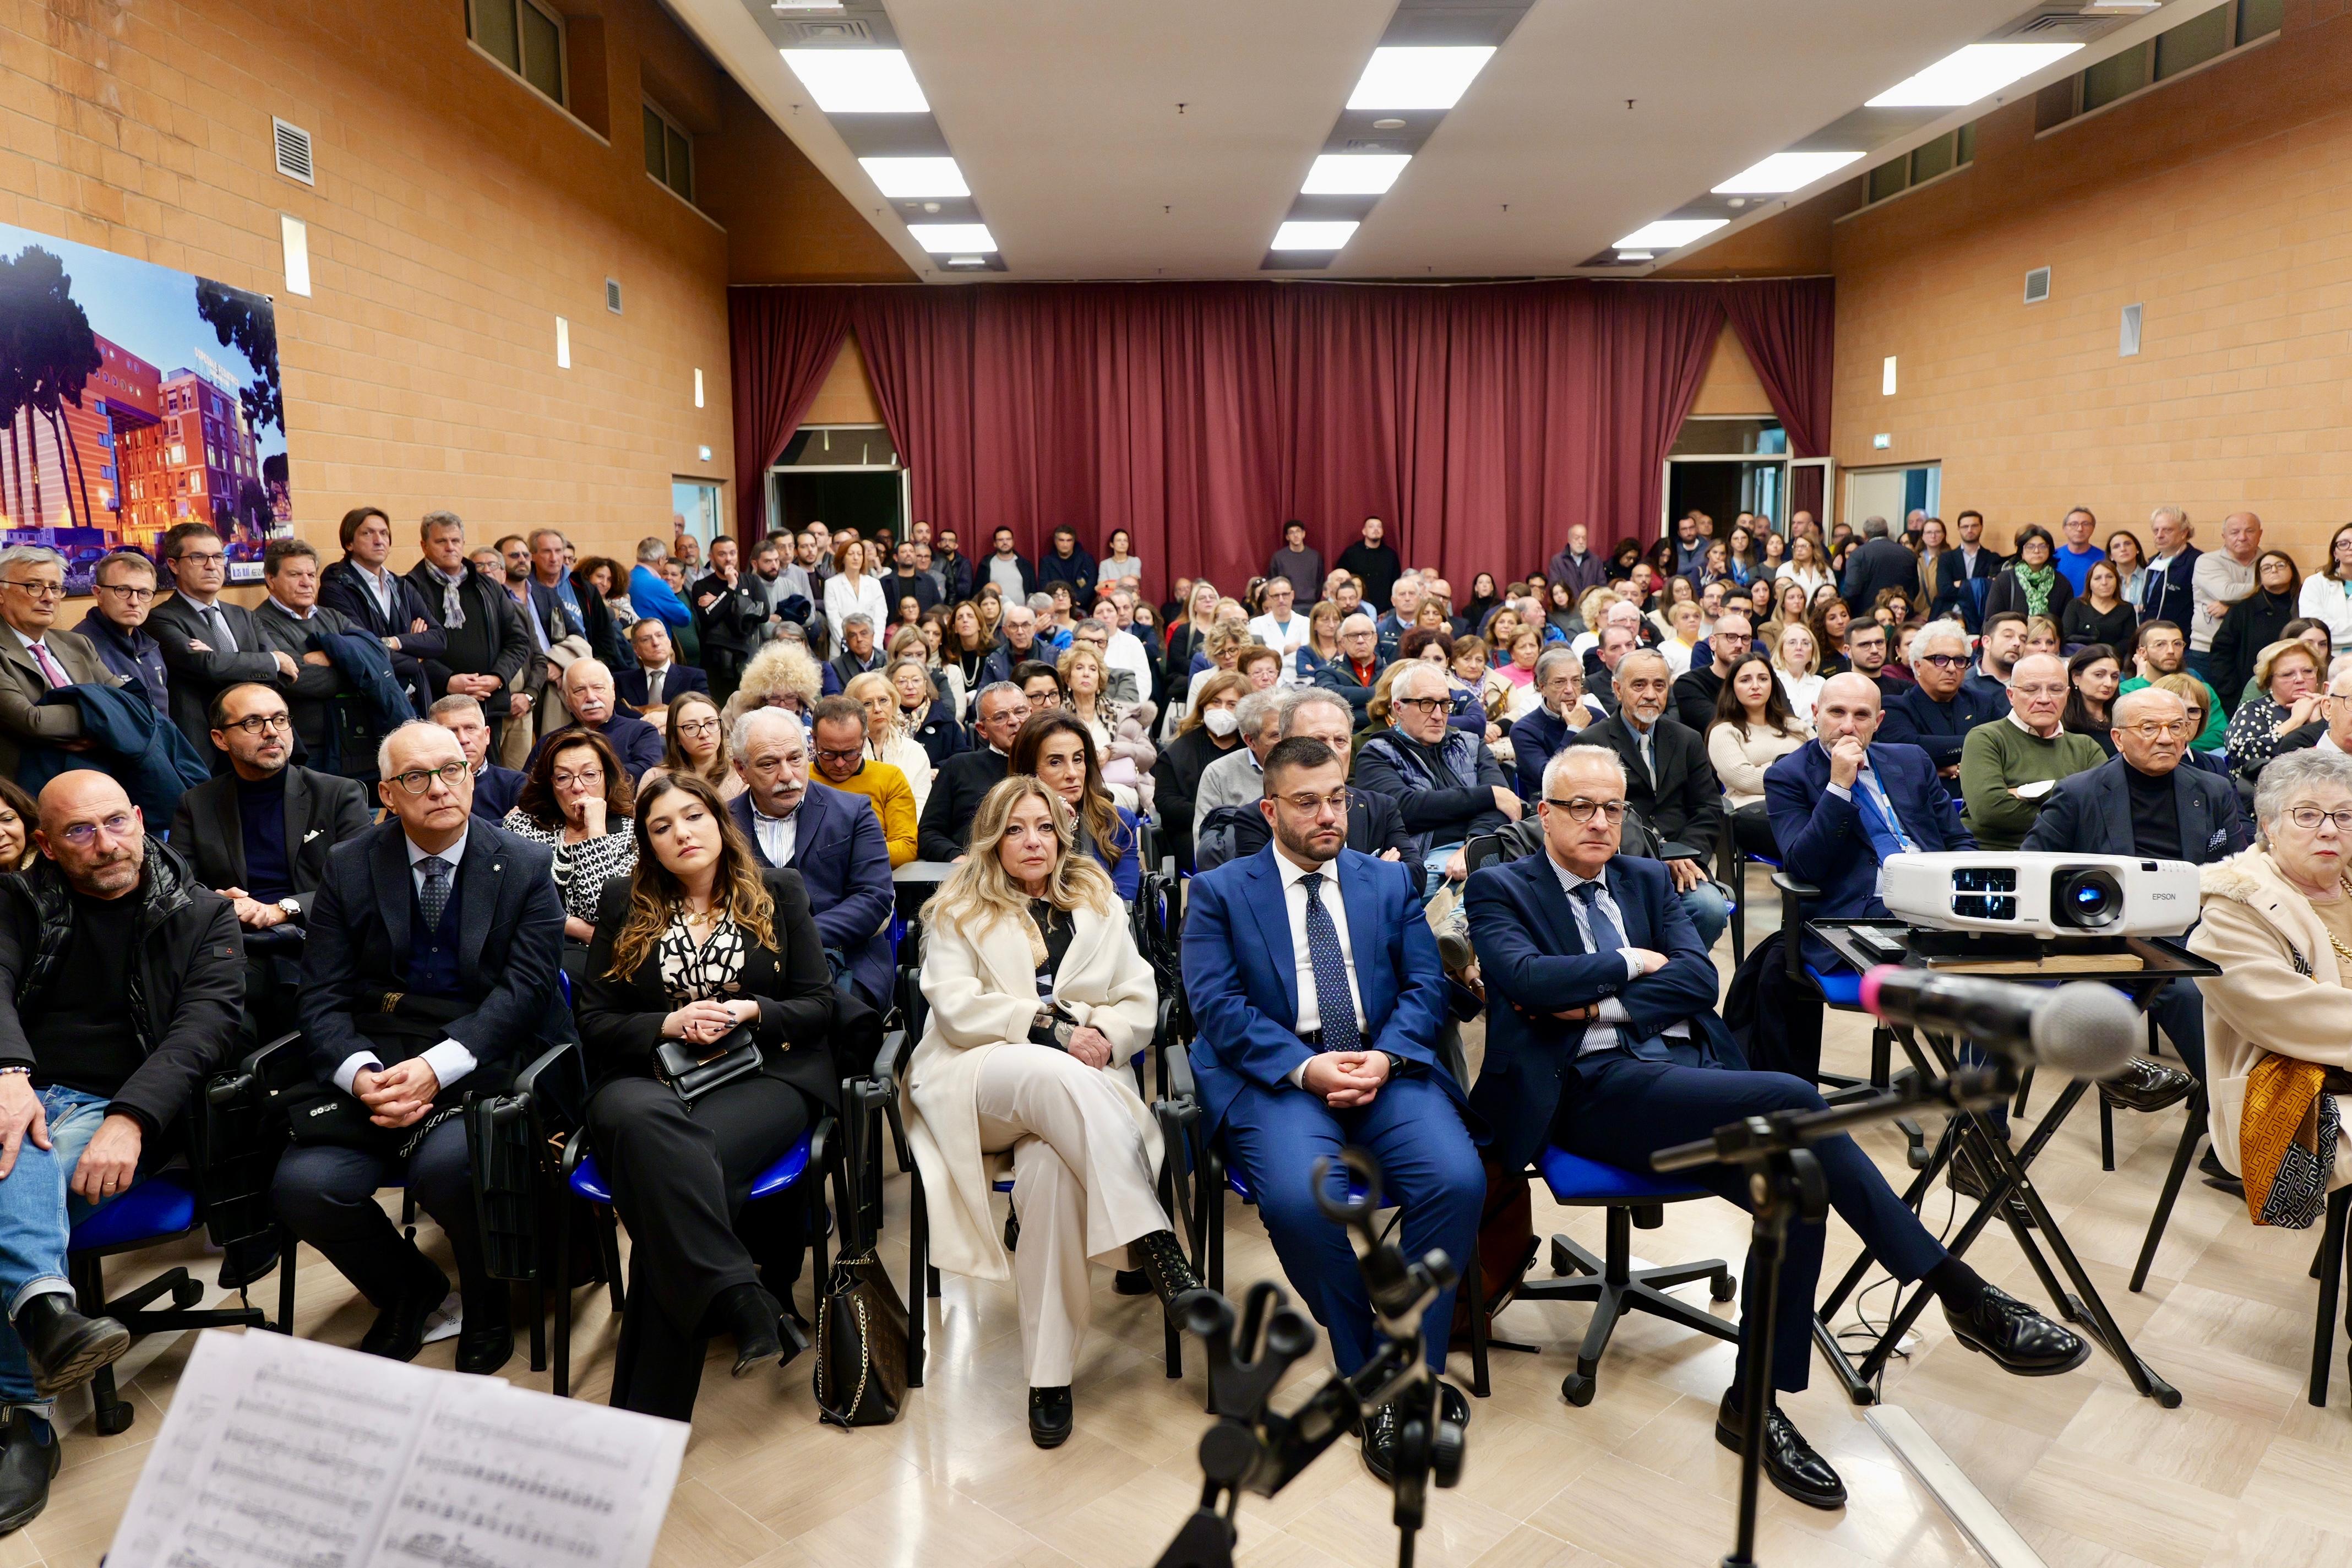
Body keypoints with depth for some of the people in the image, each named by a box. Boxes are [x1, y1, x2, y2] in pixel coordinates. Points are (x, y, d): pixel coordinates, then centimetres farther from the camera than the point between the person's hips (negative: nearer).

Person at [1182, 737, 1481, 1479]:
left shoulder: (1390, 882, 20)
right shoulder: (1219, 891, 10)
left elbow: (1425, 985, 10)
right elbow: (1218, 1005, -2)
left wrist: (1385, 1058, -10)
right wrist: (1305, 1068, -16)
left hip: (1386, 1068, 3)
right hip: (1276, 1075, -2)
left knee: (1458, 1180, -27)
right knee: (1297, 1199, -32)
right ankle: (1370, 1376, -6)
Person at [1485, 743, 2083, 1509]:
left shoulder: (1647, 880, 21)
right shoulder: (1501, 888, 6)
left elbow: (1700, 978, 5)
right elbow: (1528, 976, -15)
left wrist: (1598, 1003, -8)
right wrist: (1635, 963, -3)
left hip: (1687, 1071, 6)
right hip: (1593, 1088, -6)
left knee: (1794, 1190, -27)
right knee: (1791, 1100, -29)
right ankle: (1962, 1294, -18)